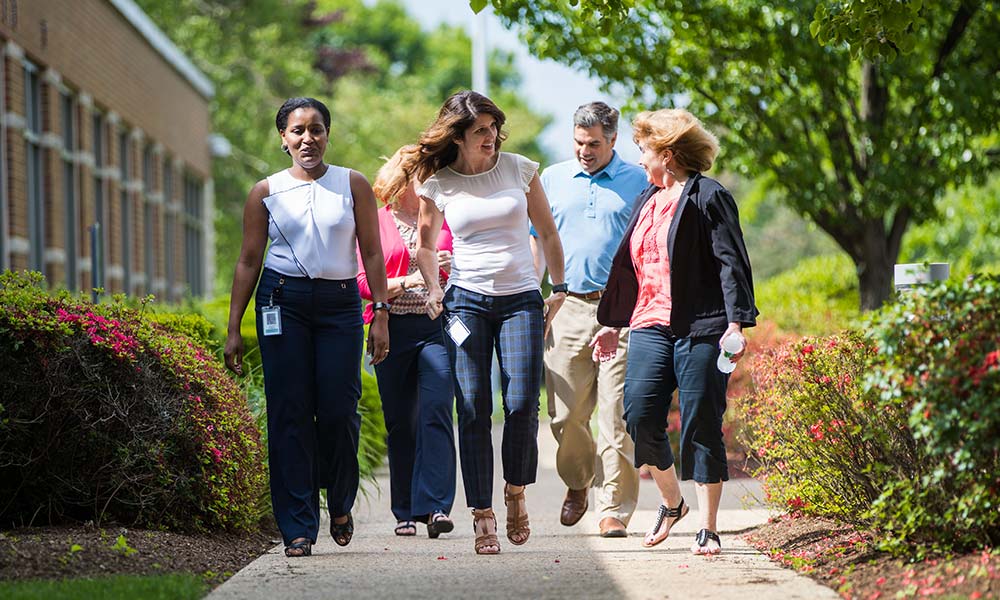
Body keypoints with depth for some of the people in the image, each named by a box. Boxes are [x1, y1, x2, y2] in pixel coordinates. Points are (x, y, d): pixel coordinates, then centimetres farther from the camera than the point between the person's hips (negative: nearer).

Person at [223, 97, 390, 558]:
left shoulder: (353, 186, 6)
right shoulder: (266, 192, 7)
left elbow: (372, 252, 6)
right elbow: (248, 261, 9)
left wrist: (381, 315, -1)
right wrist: (234, 329, 6)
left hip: (340, 302, 0)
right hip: (283, 301, 0)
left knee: (339, 410, -8)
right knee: (289, 412, -4)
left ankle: (340, 503, 20)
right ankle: (298, 529, 1)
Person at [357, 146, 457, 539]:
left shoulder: (444, 218, 13)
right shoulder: (375, 223, 9)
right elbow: (362, 281, 2)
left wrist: (450, 269, -4)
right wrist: (407, 281, -11)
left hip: (438, 327, 0)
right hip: (393, 329, 0)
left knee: (435, 412, -14)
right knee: (399, 422, 2)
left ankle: (435, 506, -19)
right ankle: (406, 513, 10)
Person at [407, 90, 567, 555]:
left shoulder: (520, 170, 4)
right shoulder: (437, 184, 3)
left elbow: (547, 232, 14)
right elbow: (425, 245, 16)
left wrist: (559, 289, 14)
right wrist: (433, 289, 0)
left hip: (521, 300, 0)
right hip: (466, 302, 0)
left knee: (522, 403, -12)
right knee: (473, 410, -5)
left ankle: (515, 493, 13)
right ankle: (482, 517, -1)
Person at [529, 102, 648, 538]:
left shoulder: (638, 183, 6)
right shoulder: (552, 180, 13)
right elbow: (537, 243, 17)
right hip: (569, 308, 2)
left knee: (616, 417, -5)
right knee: (565, 416, 3)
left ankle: (613, 511, 0)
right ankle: (578, 483, 29)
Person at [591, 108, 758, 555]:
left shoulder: (709, 197, -3)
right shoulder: (645, 201, 20)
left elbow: (731, 263, -9)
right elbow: (625, 264, 27)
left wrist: (735, 323, -17)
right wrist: (611, 324, 28)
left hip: (700, 329, -6)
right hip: (650, 328, 6)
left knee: (701, 425, -4)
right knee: (639, 416, -6)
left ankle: (708, 529, 4)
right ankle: (671, 503, 17)